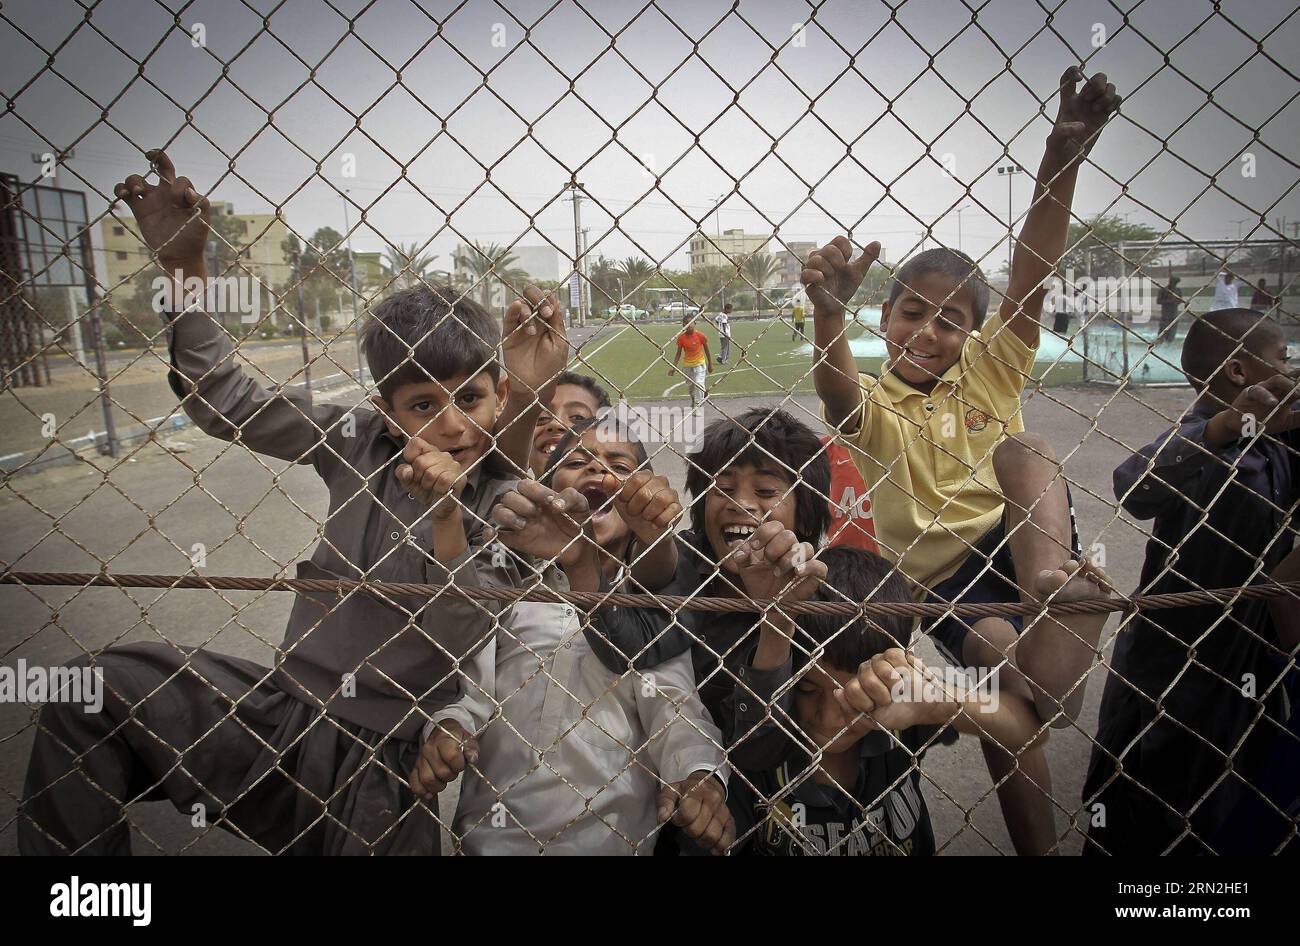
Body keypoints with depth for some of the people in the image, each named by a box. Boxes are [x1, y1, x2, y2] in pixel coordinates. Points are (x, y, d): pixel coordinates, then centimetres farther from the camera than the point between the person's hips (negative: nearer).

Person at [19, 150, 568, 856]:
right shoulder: (362, 442, 2)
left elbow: (467, 645, -14)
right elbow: (223, 401, 3)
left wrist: (448, 519, -25)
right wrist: (183, 266, -3)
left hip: (385, 768, -2)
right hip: (284, 710, 3)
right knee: (96, 688, -15)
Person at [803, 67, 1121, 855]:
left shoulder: (990, 372, 8)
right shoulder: (873, 406, 1)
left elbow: (1033, 275, -6)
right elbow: (836, 389, -25)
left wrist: (1065, 155, -19)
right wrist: (828, 311, -46)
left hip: (1017, 539, 1)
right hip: (944, 579, -1)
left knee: (1022, 448, -23)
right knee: (999, 651, -26)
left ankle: (1054, 579, -46)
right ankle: (1040, 847, -10)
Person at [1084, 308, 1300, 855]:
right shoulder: (1195, 445, -21)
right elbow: (1134, 489, -40)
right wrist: (1230, 422, -48)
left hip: (1253, 670, 8)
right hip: (1170, 674, -7)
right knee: (1135, 831, 9)